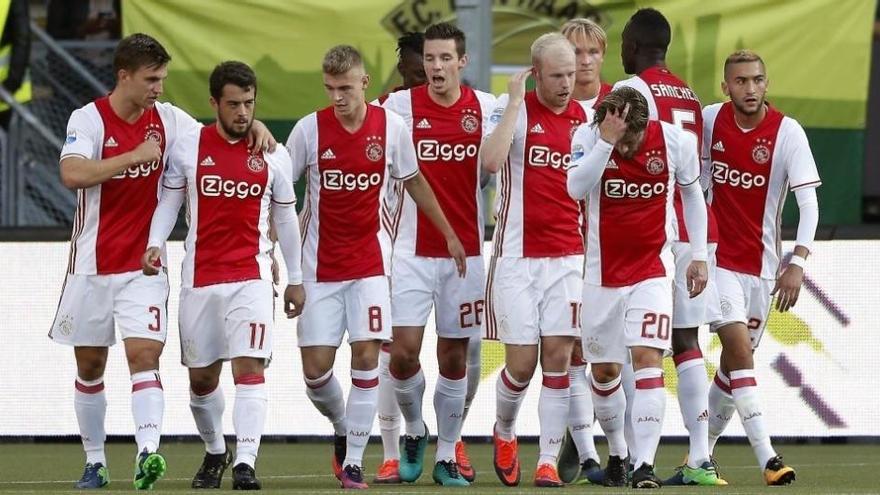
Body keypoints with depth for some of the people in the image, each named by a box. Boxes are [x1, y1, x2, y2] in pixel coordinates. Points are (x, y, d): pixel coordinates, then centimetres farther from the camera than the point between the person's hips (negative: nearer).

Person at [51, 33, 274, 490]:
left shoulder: (167, 119, 2)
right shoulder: (89, 119, -10)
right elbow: (72, 174, -26)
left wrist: (252, 127, -6)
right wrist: (135, 156, -26)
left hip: (144, 267, 1)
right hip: (93, 264, -1)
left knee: (144, 356, -16)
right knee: (90, 367, 9)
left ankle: (147, 452, -29)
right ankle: (94, 462, 21)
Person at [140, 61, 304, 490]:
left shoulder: (272, 155, 3)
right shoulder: (188, 147, 0)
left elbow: (285, 216, 11)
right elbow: (169, 200, 6)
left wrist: (295, 279, 14)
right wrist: (155, 243, -12)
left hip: (252, 277, -1)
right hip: (200, 277, 1)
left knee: (249, 367, -16)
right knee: (201, 378, 9)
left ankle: (244, 464, -21)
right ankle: (214, 452, 32)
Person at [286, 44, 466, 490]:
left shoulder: (391, 127, -4)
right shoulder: (310, 129, -7)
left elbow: (414, 181, 13)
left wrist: (449, 234, 17)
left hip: (370, 263, 0)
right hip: (320, 265, 0)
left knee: (366, 356, -10)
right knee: (315, 367, -4)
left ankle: (354, 462, -2)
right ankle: (342, 429, 26)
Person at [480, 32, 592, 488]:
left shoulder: (584, 117, 7)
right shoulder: (513, 108, -6)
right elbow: (491, 160, -24)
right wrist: (515, 101, -20)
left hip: (567, 257, 3)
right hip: (517, 257, -3)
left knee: (558, 357, -4)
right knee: (521, 362, -2)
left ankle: (548, 462, 1)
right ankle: (504, 433, 28)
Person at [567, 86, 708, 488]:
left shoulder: (674, 141, -9)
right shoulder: (588, 136, -11)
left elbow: (692, 193, 9)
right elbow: (575, 187, -27)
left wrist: (699, 255, 9)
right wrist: (607, 141, -35)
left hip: (653, 270, -1)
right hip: (603, 271, 1)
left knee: (647, 357, -16)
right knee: (604, 370, 10)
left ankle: (644, 464, -20)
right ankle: (616, 453, 33)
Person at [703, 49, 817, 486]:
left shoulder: (788, 132, -11)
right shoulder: (709, 121, -4)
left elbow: (808, 201, -16)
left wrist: (797, 263, -27)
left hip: (761, 265, 1)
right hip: (717, 257, -1)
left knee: (735, 361, 9)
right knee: (739, 347, -16)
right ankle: (767, 459, -23)